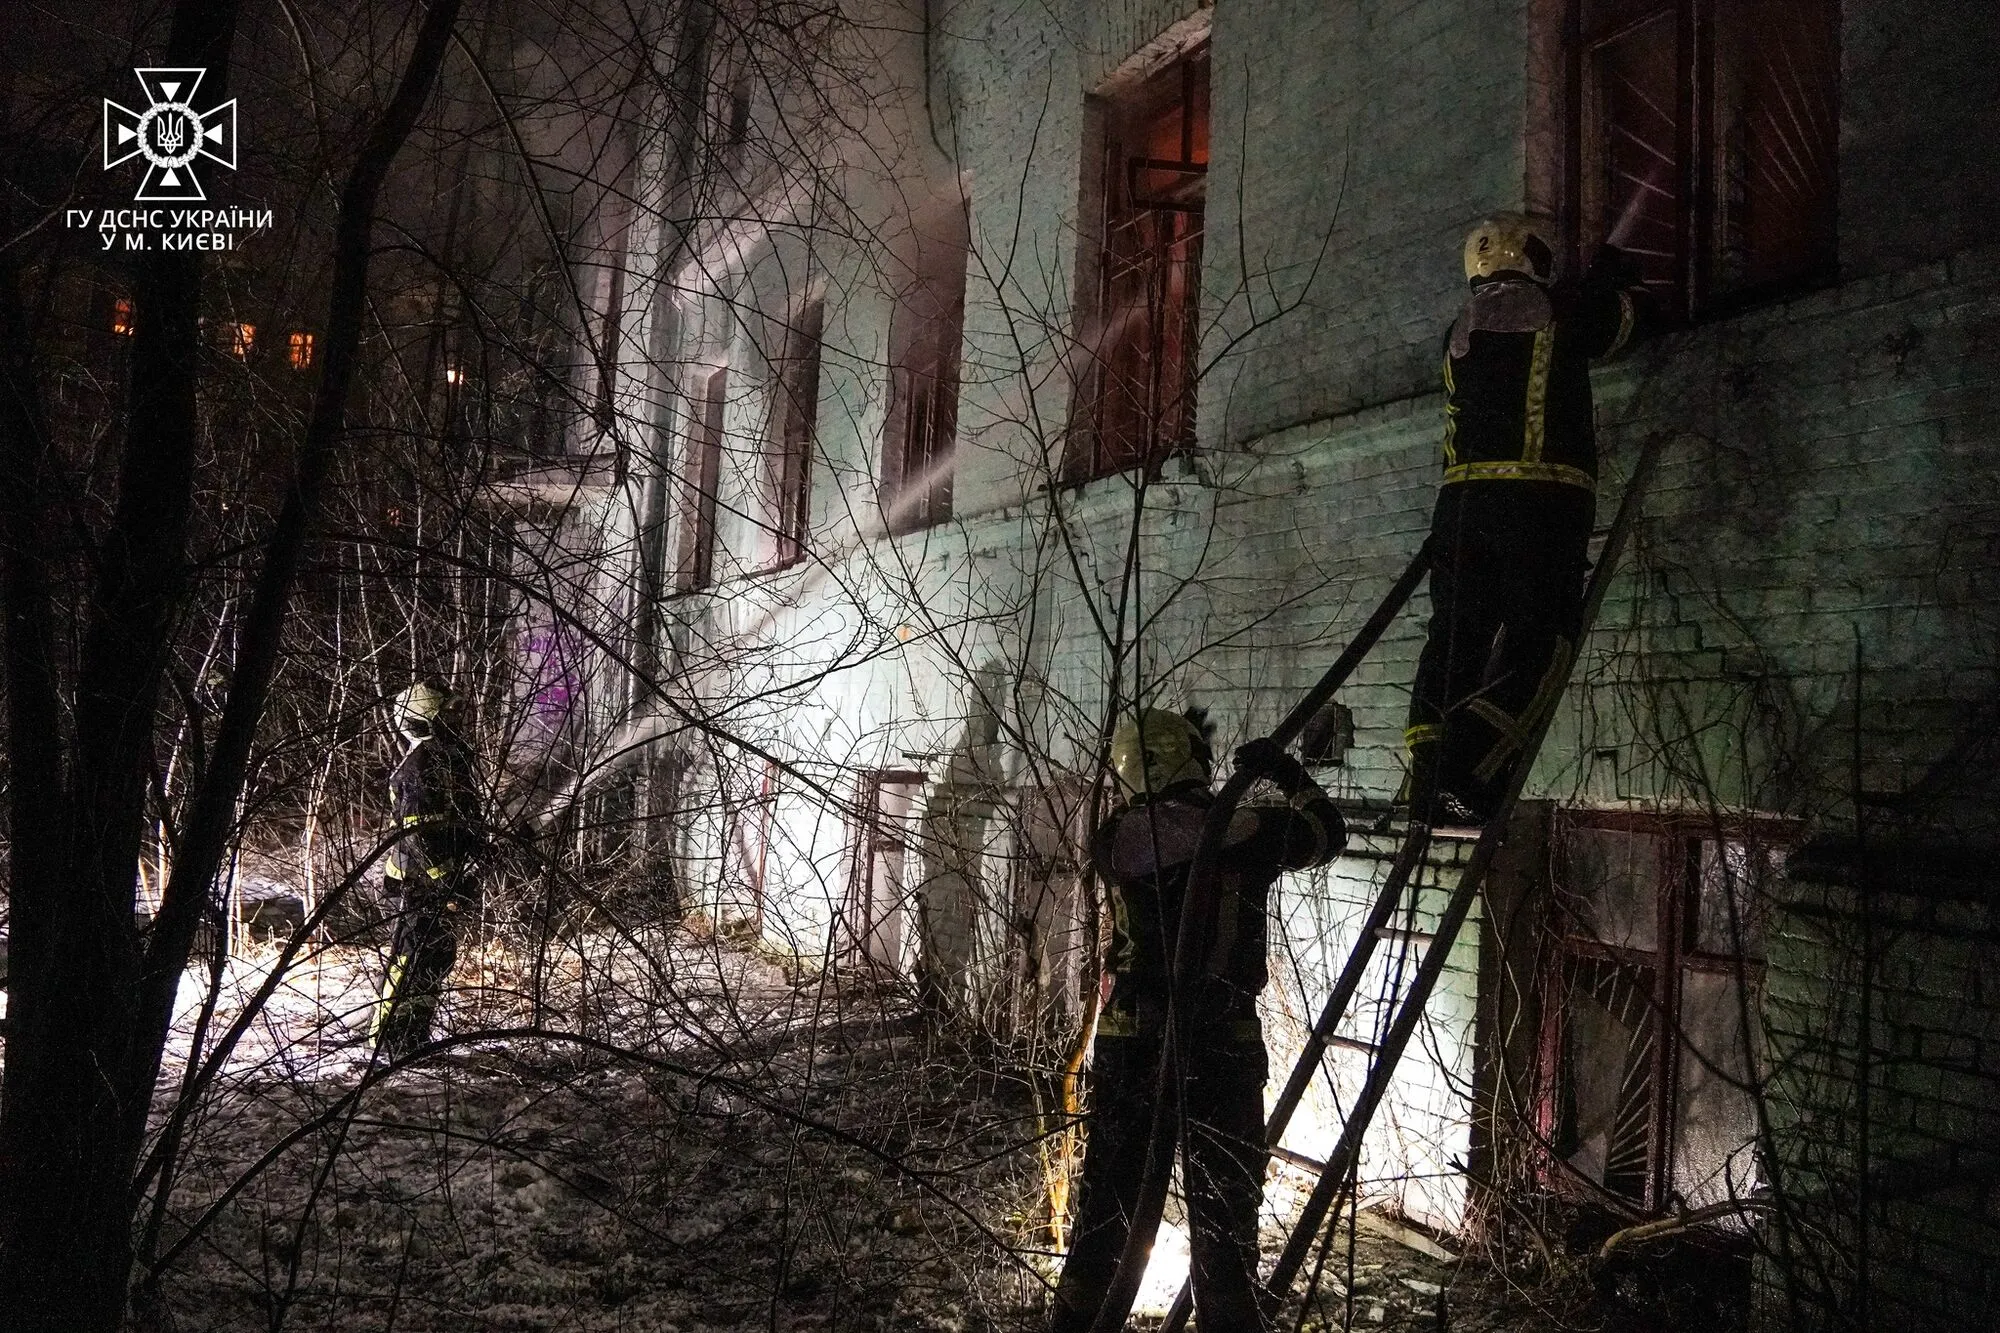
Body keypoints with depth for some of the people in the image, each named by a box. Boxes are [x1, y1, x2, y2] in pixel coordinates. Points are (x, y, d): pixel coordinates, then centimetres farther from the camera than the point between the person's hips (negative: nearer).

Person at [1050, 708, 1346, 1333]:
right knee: (1223, 1219, 8)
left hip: (1127, 1046, 2)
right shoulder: (1249, 833, -7)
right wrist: (1292, 777, 24)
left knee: (1105, 1206, 14)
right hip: (1221, 1050, -2)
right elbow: (1330, 833, 12)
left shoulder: (1113, 841, -2)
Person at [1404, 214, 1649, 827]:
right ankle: (1464, 778, -21)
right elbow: (1620, 317, 24)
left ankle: (1429, 792, -1)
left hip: (1461, 497, 6)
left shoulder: (1460, 329, 20)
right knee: (1538, 640, -6)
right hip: (1542, 494, -5)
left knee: (1454, 639, 5)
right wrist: (1619, 276, 47)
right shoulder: (1558, 311, 5)